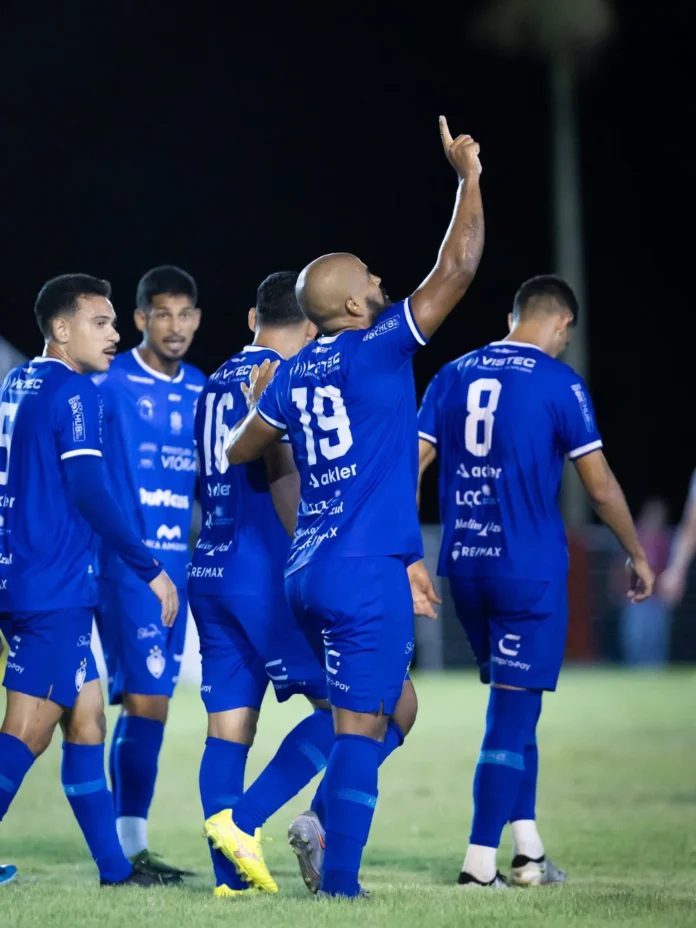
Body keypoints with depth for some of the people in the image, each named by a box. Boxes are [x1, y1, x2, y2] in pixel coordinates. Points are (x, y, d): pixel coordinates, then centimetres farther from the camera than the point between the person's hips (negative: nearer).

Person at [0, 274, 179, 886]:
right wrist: (151, 570, -13)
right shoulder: (73, 391, -12)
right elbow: (89, 493, -18)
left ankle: (115, 868, 16)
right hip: (53, 589, -9)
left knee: (87, 716, 13)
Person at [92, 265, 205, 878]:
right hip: (125, 567, -6)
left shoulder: (200, 391, 13)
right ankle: (130, 846, -5)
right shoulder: (109, 384, -6)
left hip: (176, 568, 6)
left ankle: (128, 845, 13)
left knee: (146, 704, 8)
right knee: (147, 701, -11)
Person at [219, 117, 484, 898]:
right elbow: (455, 272, -11)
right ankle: (338, 882, -4)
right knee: (360, 730, -4)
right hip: (368, 573, -8)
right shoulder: (376, 350, -9)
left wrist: (260, 399, 39)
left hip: (306, 572, 8)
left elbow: (236, 452, 21)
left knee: (392, 711, 19)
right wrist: (468, 177, -1)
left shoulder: (289, 377, 10)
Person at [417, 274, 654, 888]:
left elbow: (412, 465, 7)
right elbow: (600, 485, -5)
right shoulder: (558, 382, -6)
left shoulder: (454, 375, 9)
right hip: (529, 567, -6)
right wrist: (637, 556, 8)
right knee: (514, 710, -1)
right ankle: (481, 861, -4)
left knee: (513, 703, 17)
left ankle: (527, 849, 17)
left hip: (464, 565, 6)